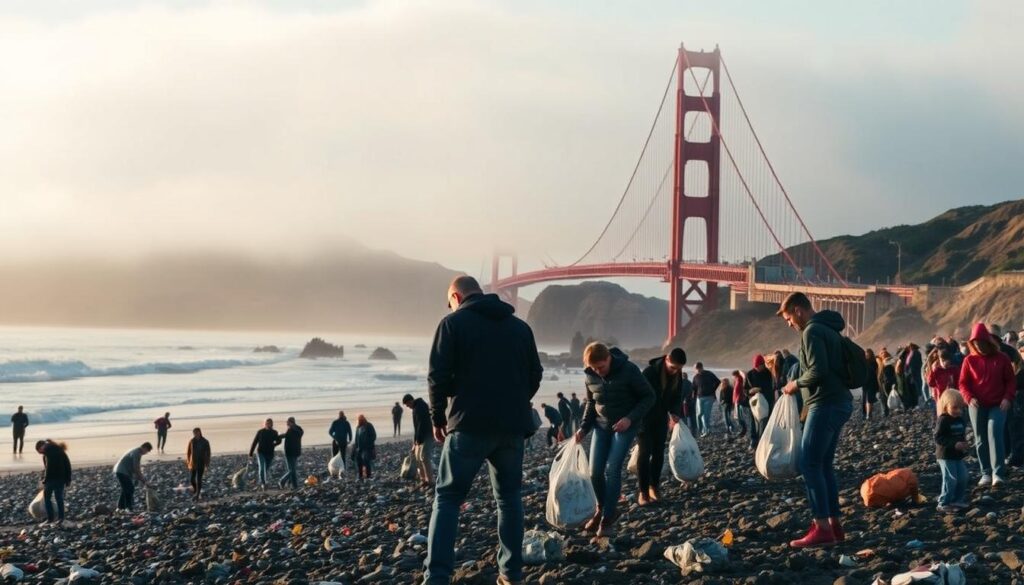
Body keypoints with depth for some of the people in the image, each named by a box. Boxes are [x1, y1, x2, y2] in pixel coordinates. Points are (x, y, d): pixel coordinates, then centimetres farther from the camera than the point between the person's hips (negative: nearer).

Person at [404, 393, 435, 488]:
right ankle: (423, 479, 13)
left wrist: (418, 438, -23)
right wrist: (415, 439, 17)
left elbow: (422, 423, -23)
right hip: (421, 437, 11)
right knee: (417, 457, 10)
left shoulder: (420, 406, -16)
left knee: (424, 457, -14)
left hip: (427, 436, -11)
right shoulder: (416, 407, 16)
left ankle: (430, 481, -15)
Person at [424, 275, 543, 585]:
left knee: (447, 498, 1)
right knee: (509, 497, 16)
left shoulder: (453, 323, -1)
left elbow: (438, 376, -7)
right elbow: (535, 375, 14)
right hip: (512, 426, 4)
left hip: (470, 425, -4)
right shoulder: (520, 326, 13)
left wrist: (438, 418, 5)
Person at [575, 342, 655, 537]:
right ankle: (602, 511, 22)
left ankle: (608, 519, -6)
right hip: (602, 424, 5)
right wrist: (584, 428, -3)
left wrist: (630, 418, -23)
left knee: (612, 469, -15)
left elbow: (649, 397, -12)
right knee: (595, 472, -1)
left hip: (626, 425, -5)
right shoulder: (591, 376, -5)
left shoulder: (629, 370, -19)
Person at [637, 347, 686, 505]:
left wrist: (674, 412, -10)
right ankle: (643, 492, -8)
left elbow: (677, 396, 7)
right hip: (645, 418, -5)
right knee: (644, 453, -9)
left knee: (658, 453, 4)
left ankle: (654, 487, 14)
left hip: (662, 418, 5)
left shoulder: (677, 375, -6)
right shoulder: (650, 372, -25)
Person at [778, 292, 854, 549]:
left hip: (825, 405, -10)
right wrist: (803, 385, 16)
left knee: (810, 464, -9)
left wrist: (797, 383, -6)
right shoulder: (828, 329, 19)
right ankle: (834, 525, 13)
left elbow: (818, 370, -22)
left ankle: (822, 528, -12)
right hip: (839, 402, 10)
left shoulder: (812, 331, -12)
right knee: (824, 465, 12)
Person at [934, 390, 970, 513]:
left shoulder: (960, 419, 7)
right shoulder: (943, 420, -17)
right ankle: (943, 504, -1)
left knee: (963, 478, 11)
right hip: (946, 455, -8)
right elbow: (938, 438, -22)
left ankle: (958, 500, 25)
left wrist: (964, 444, 1)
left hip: (958, 455, 8)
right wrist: (954, 444, -29)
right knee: (950, 479, -9)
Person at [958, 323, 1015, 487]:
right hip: (977, 406, 2)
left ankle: (998, 473, -21)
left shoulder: (1001, 358, 1)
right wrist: (969, 398, -15)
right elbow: (963, 383, 3)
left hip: (998, 405, -2)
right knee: (980, 440, 4)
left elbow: (1011, 380, 4)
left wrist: (1008, 398, -12)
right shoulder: (969, 360, 1)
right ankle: (986, 473, 13)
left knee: (995, 433, -19)